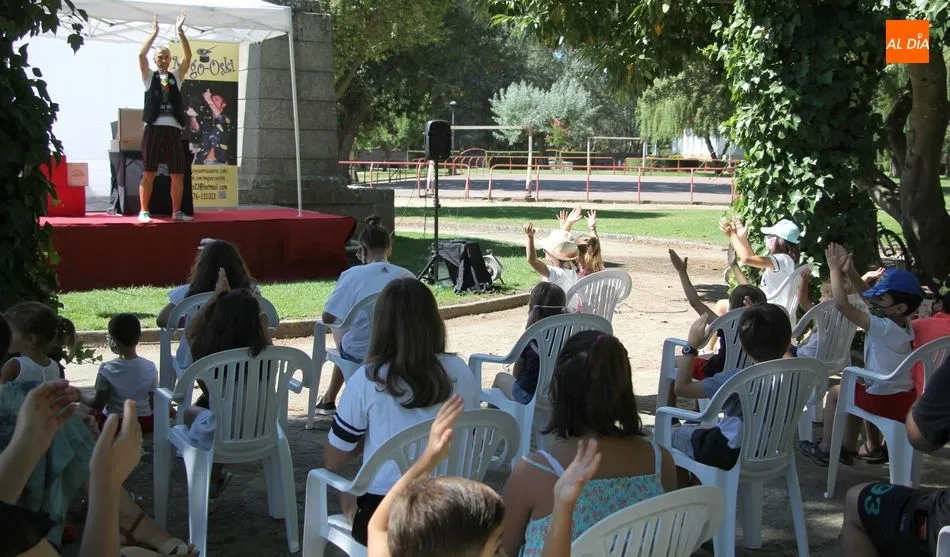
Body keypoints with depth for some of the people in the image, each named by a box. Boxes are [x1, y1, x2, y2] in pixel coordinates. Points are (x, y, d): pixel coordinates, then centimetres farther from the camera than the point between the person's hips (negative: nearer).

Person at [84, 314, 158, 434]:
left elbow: (98, 404, -11)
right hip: (146, 424, 2)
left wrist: (80, 397, 7)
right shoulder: (150, 368, -15)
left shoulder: (107, 370, -21)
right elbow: (154, 403, -7)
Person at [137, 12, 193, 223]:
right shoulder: (149, 76, 9)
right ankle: (144, 211, 0)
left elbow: (188, 57, 3)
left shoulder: (176, 77, 15)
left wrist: (180, 33, -4)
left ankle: (176, 212, 11)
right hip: (153, 129, -3)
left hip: (173, 130, 3)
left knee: (178, 175, 3)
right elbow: (141, 55, -7)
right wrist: (154, 33, -8)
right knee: (148, 174, -3)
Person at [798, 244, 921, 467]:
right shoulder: (903, 324, 0)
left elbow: (842, 304, -28)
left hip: (886, 402, -8)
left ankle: (827, 449, 20)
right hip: (906, 398, 8)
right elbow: (868, 297, 12)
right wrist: (850, 271, 6)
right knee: (855, 391, 34)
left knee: (836, 392, 13)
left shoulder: (885, 328, -25)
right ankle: (872, 447, 41)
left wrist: (835, 269, -19)